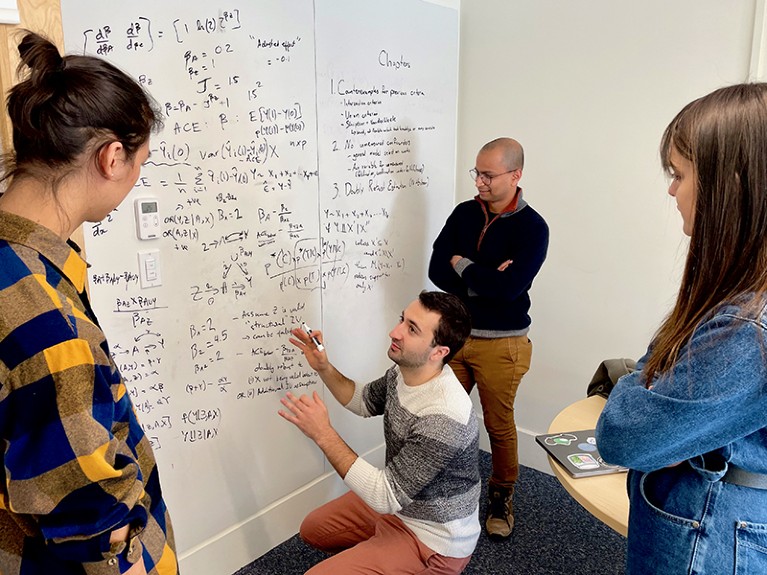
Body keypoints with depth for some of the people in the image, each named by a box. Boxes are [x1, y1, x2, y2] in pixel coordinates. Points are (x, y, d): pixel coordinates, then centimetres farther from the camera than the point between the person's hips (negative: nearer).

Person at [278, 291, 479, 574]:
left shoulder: (443, 419, -36)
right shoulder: (404, 372, -9)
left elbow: (385, 497, -31)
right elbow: (364, 401, 12)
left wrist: (324, 434, -30)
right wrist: (324, 368, -5)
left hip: (432, 540, -8)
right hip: (399, 499, 8)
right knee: (313, 529, 18)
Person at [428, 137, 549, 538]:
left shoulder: (532, 227, -11)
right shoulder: (464, 213, 3)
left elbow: (508, 287, -24)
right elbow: (437, 270, -5)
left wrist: (462, 265, -12)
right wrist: (484, 281, -18)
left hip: (501, 343, -4)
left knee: (499, 424, 10)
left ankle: (501, 497, 32)